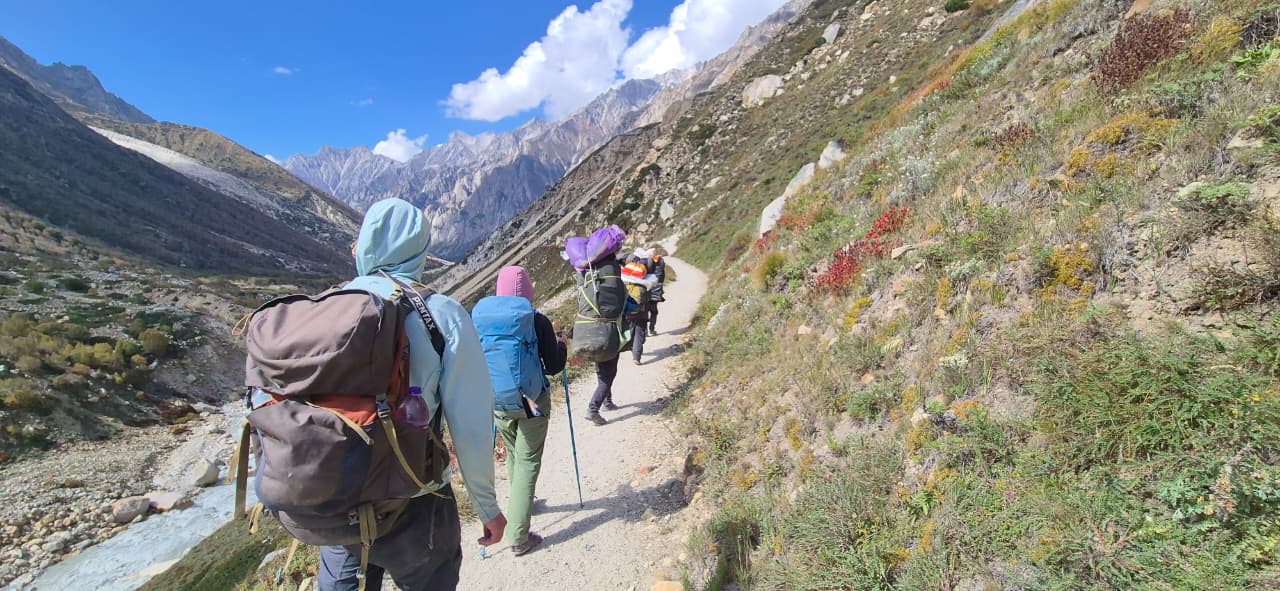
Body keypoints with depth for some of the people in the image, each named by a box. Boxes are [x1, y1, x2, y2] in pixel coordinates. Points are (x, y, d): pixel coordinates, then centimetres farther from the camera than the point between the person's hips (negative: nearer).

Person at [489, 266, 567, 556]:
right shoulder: (538, 321, -14)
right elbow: (553, 367, -9)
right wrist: (561, 346, 10)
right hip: (532, 401, -4)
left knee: (513, 455, 25)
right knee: (528, 462, 5)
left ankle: (520, 505, 47)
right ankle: (518, 536, 6)